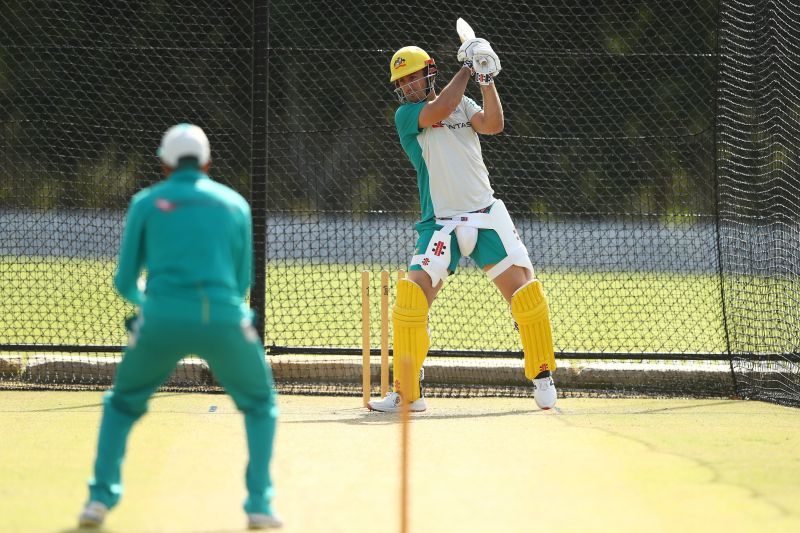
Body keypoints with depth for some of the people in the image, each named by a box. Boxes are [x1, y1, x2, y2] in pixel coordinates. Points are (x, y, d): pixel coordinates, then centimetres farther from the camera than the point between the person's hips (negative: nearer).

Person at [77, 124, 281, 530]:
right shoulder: (235, 203, 18)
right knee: (260, 405, 22)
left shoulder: (146, 202, 14)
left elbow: (124, 283, 13)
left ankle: (100, 497, 9)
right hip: (223, 318, 0)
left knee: (122, 404, 23)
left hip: (162, 318, 0)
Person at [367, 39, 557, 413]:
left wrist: (487, 81, -18)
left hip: (487, 218, 2)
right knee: (412, 296, -16)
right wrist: (466, 70, -10)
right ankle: (407, 393, -5)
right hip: (441, 224, -2)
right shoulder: (405, 115, 2)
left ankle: (542, 378, 10)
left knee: (524, 291, -7)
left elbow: (493, 125, -8)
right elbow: (439, 110, -17)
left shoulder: (463, 105, 11)